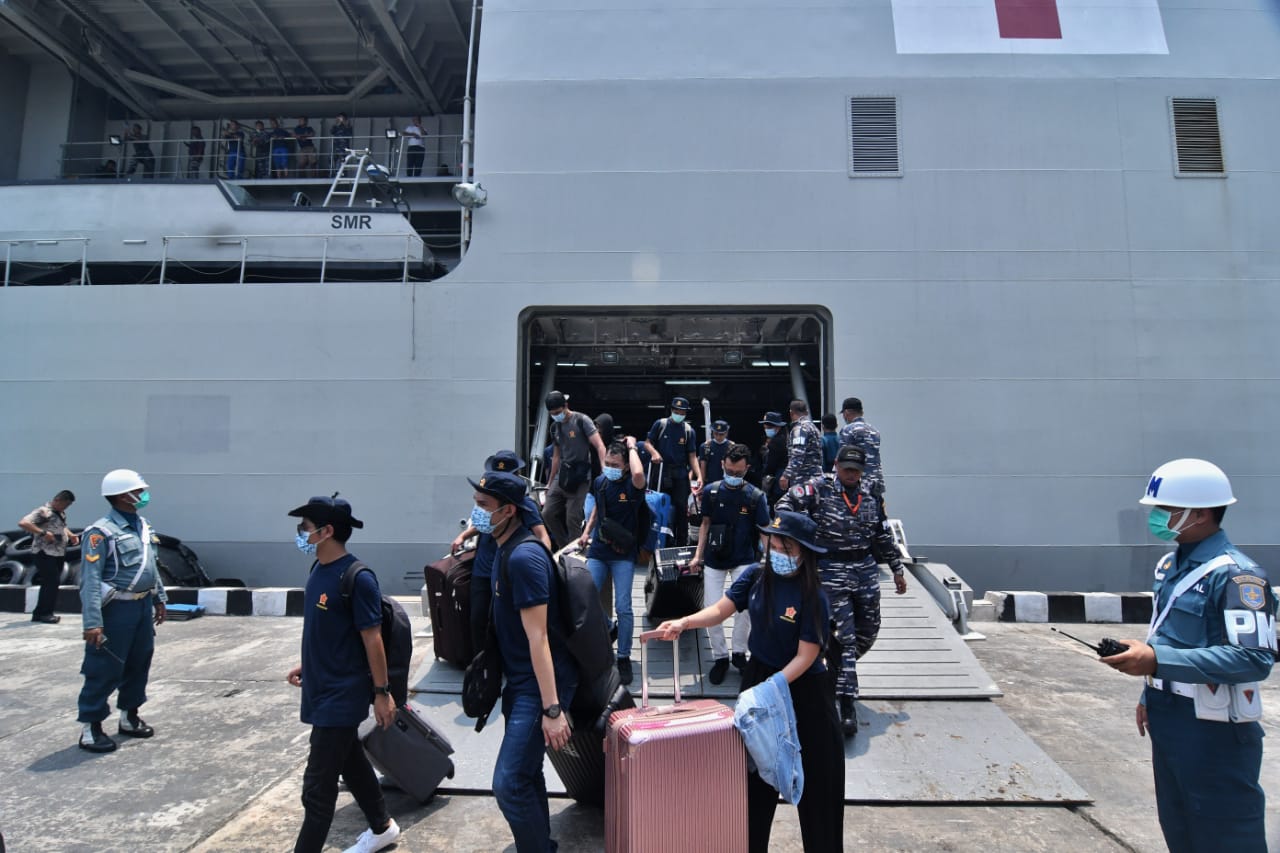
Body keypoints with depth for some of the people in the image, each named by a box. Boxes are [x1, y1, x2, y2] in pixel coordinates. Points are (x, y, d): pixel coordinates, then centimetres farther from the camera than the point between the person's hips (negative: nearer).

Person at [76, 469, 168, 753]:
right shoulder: (101, 532, -17)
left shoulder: (142, 525, 9)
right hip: (116, 609, -8)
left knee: (139, 664, 16)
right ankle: (90, 727, 14)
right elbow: (90, 580, -20)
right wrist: (92, 622, -24)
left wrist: (159, 599, 20)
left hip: (143, 605, 8)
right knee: (105, 670, 0)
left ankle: (129, 717, 30)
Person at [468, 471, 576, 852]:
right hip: (520, 681, 10)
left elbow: (537, 637, -25)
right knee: (525, 774, 20)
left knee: (509, 783, -6)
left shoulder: (523, 557, -23)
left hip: (539, 685, -10)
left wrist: (552, 708, -24)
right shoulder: (506, 550, 6)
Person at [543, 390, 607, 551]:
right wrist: (550, 482, 22)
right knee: (548, 513, 4)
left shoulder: (582, 420, -7)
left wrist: (604, 469, -30)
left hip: (580, 477, -7)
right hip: (561, 476, 7)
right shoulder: (555, 427, 12)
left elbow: (599, 445, -15)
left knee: (573, 518, -9)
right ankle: (564, 547, 20)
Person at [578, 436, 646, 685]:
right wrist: (586, 532, 12)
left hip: (623, 554, -4)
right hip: (598, 550, 4)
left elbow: (638, 474, -39)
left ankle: (624, 658, 12)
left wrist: (632, 447, -24)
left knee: (623, 608, -6)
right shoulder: (599, 482, 2)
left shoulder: (632, 485, -13)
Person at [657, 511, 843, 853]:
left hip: (802, 687, -4)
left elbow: (805, 657, -19)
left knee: (813, 775, 8)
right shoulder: (756, 575, -10)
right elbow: (721, 610, -7)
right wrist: (683, 623, -23)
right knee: (755, 768, 16)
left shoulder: (813, 597, -21)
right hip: (758, 674, 4)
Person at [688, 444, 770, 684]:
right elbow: (705, 523, 6)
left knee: (746, 607, -13)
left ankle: (739, 653, 12)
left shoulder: (756, 496, -8)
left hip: (744, 560, -2)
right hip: (714, 560, 2)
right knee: (711, 610, 1)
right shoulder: (711, 491, -4)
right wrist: (698, 555, 1)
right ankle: (720, 657, 21)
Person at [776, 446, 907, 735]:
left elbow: (882, 534, 15)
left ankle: (841, 671, 41)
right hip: (832, 571, -6)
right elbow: (788, 501, -20)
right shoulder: (819, 490, -8)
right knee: (842, 636, -5)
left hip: (866, 569, 6)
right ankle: (847, 704, 1)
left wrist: (897, 568, 18)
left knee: (868, 631, 14)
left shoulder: (869, 494, 8)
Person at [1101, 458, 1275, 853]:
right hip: (1168, 721, 9)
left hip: (1214, 731, -8)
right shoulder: (1170, 564, 8)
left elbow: (1255, 657, -27)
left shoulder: (1236, 574, -19)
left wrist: (1157, 660, -32)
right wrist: (1150, 695, 16)